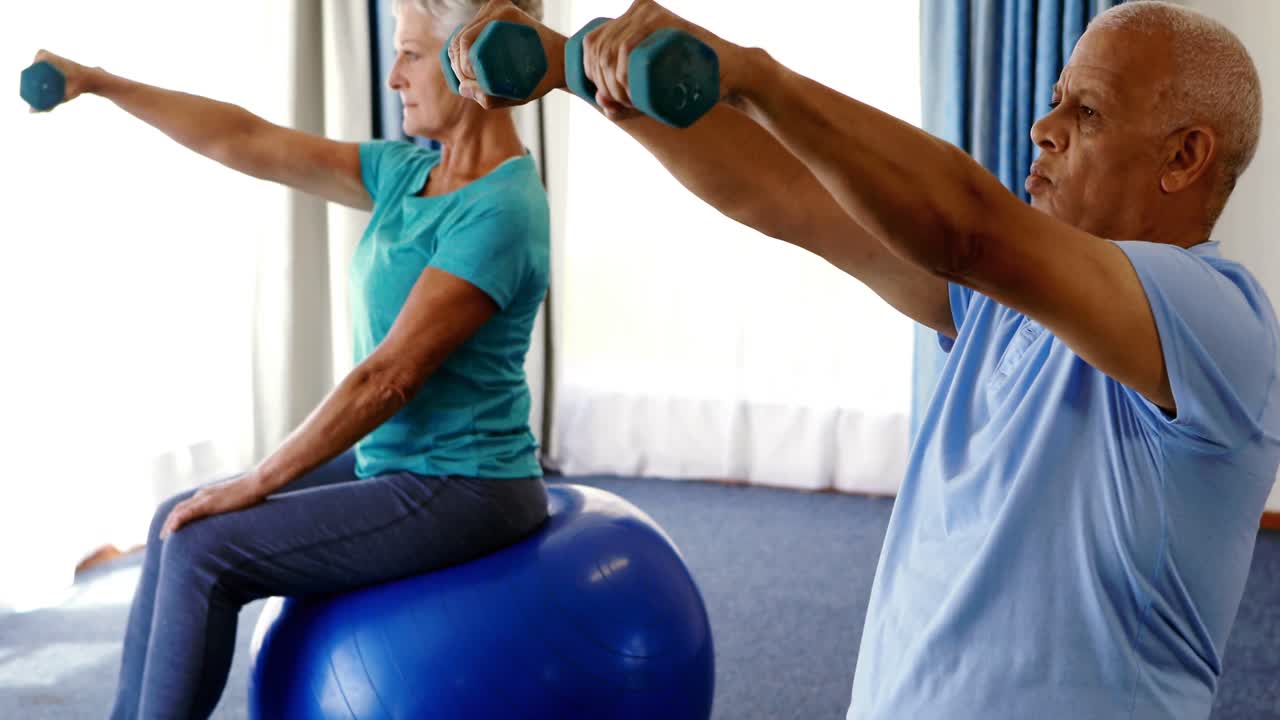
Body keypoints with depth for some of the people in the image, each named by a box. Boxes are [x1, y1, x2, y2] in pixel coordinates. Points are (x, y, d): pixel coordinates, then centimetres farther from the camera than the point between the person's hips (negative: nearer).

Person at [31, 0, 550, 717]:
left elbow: (390, 375, -23)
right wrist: (95, 82, 5)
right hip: (398, 466, 9)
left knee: (205, 551, -13)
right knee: (177, 520, 8)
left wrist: (257, 485, -17)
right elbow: (250, 143, 7)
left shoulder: (500, 211, -22)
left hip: (460, 492, -9)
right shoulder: (412, 173, 6)